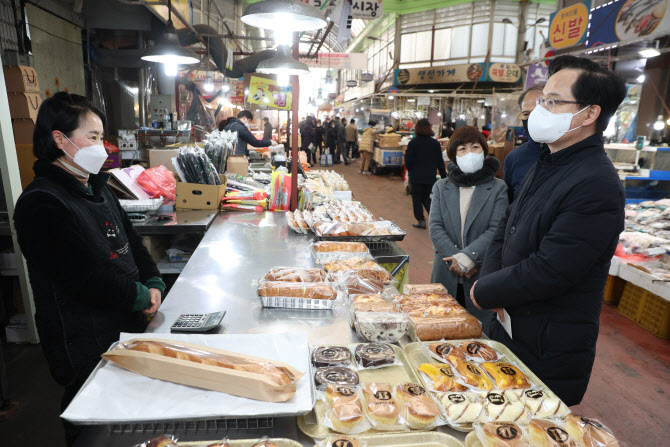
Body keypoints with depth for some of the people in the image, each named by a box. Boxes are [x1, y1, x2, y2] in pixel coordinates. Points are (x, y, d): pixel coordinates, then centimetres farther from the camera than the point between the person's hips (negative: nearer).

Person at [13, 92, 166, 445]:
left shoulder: (97, 189, 8)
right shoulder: (41, 203, -21)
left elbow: (131, 241, 12)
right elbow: (87, 277, -27)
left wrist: (154, 284, -3)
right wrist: (141, 297, -14)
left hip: (127, 329, 8)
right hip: (86, 349, -8)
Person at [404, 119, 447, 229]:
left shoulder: (413, 143, -10)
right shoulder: (435, 143, -1)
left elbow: (408, 161, -7)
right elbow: (440, 162, 2)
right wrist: (444, 177, 9)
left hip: (416, 176, -3)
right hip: (430, 177, 3)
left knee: (417, 199, 8)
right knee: (426, 197, 18)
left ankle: (421, 221, 8)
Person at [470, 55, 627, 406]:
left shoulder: (597, 186, -25)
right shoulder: (546, 164, 6)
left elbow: (547, 273, -27)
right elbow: (506, 228, 9)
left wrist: (483, 292, -13)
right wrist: (490, 281, -7)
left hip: (549, 352, -8)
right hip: (508, 326, 8)